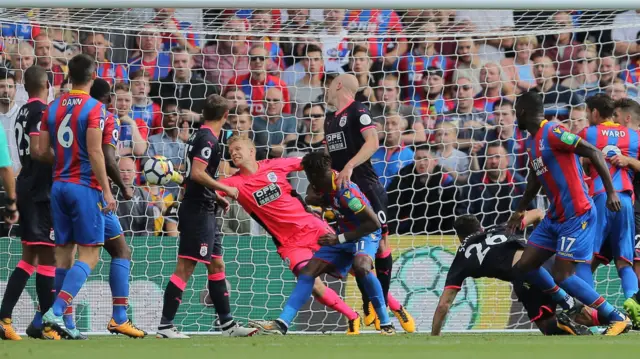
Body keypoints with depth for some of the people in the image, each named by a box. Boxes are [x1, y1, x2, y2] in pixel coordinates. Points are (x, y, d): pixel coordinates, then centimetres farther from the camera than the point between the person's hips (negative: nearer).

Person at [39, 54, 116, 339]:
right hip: (85, 187, -6)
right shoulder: (94, 108, -9)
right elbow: (95, 153, -15)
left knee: (64, 252, 11)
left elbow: (43, 150, 9)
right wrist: (106, 191, -12)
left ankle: (58, 319, 10)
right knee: (89, 254, -5)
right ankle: (56, 310, -20)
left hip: (58, 185, 6)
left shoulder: (52, 108, 8)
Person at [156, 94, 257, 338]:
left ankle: (227, 324, 19)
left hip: (203, 211, 11)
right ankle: (165, 326, -11)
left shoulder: (199, 136, 16)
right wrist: (226, 189, -15)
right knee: (185, 268, -10)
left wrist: (216, 198, 20)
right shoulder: (208, 139, -14)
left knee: (217, 266, 14)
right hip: (198, 212, -11)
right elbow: (197, 173, -23)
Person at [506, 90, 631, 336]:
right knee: (524, 266, 7)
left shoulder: (553, 133, -15)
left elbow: (593, 152, -19)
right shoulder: (532, 141, 14)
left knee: (562, 276, -13)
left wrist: (611, 191, -24)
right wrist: (520, 211, 38)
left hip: (577, 215, -9)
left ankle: (618, 319, -5)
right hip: (555, 217, 9)